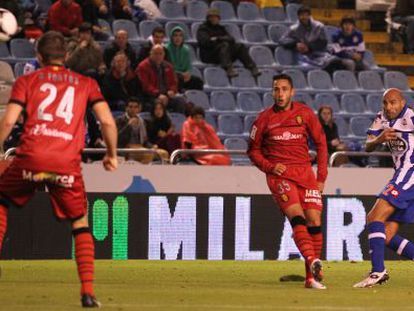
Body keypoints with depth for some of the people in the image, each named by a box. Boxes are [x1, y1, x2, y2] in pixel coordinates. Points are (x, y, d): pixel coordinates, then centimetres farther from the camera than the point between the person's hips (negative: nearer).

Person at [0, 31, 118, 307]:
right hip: (67, 164, 1)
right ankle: (88, 292, 4)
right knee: (80, 223, 17)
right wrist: (112, 155, 21)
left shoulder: (26, 81, 14)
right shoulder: (86, 84, 18)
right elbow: (108, 121, 7)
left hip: (30, 159, -1)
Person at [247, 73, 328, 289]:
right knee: (297, 216, -23)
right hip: (279, 174, -2)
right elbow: (253, 150, 12)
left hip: (305, 172, 2)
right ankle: (313, 261, -41)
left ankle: (312, 277, 1)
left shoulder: (305, 113, 5)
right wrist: (269, 167, -6)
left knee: (314, 221, -6)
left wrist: (321, 176, 7)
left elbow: (321, 143, 12)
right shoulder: (265, 118, 3)